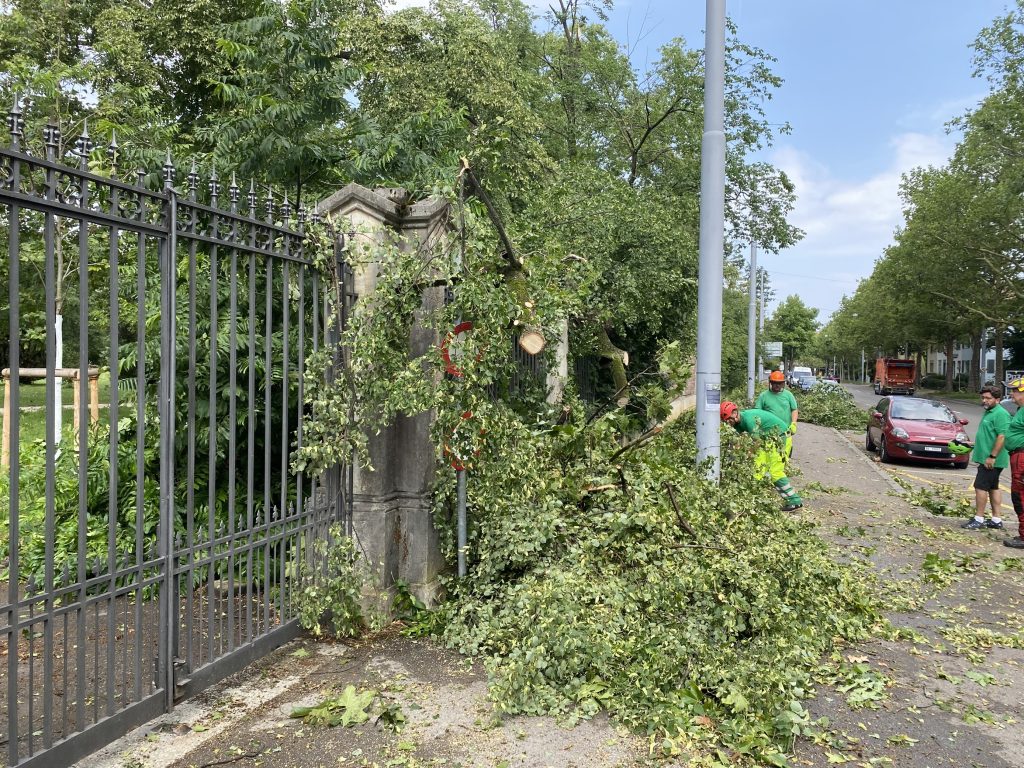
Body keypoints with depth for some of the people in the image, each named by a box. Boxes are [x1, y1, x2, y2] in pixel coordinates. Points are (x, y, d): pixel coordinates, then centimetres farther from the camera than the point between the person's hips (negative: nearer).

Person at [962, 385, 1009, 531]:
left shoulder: (1000, 414, -17)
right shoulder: (989, 412, 16)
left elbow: (1002, 436, -24)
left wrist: (992, 456, -25)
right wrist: (974, 444, 22)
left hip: (991, 460, -11)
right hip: (987, 458, 11)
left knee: (980, 486, -8)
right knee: (993, 488, 13)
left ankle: (979, 519, -3)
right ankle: (996, 519, 19)